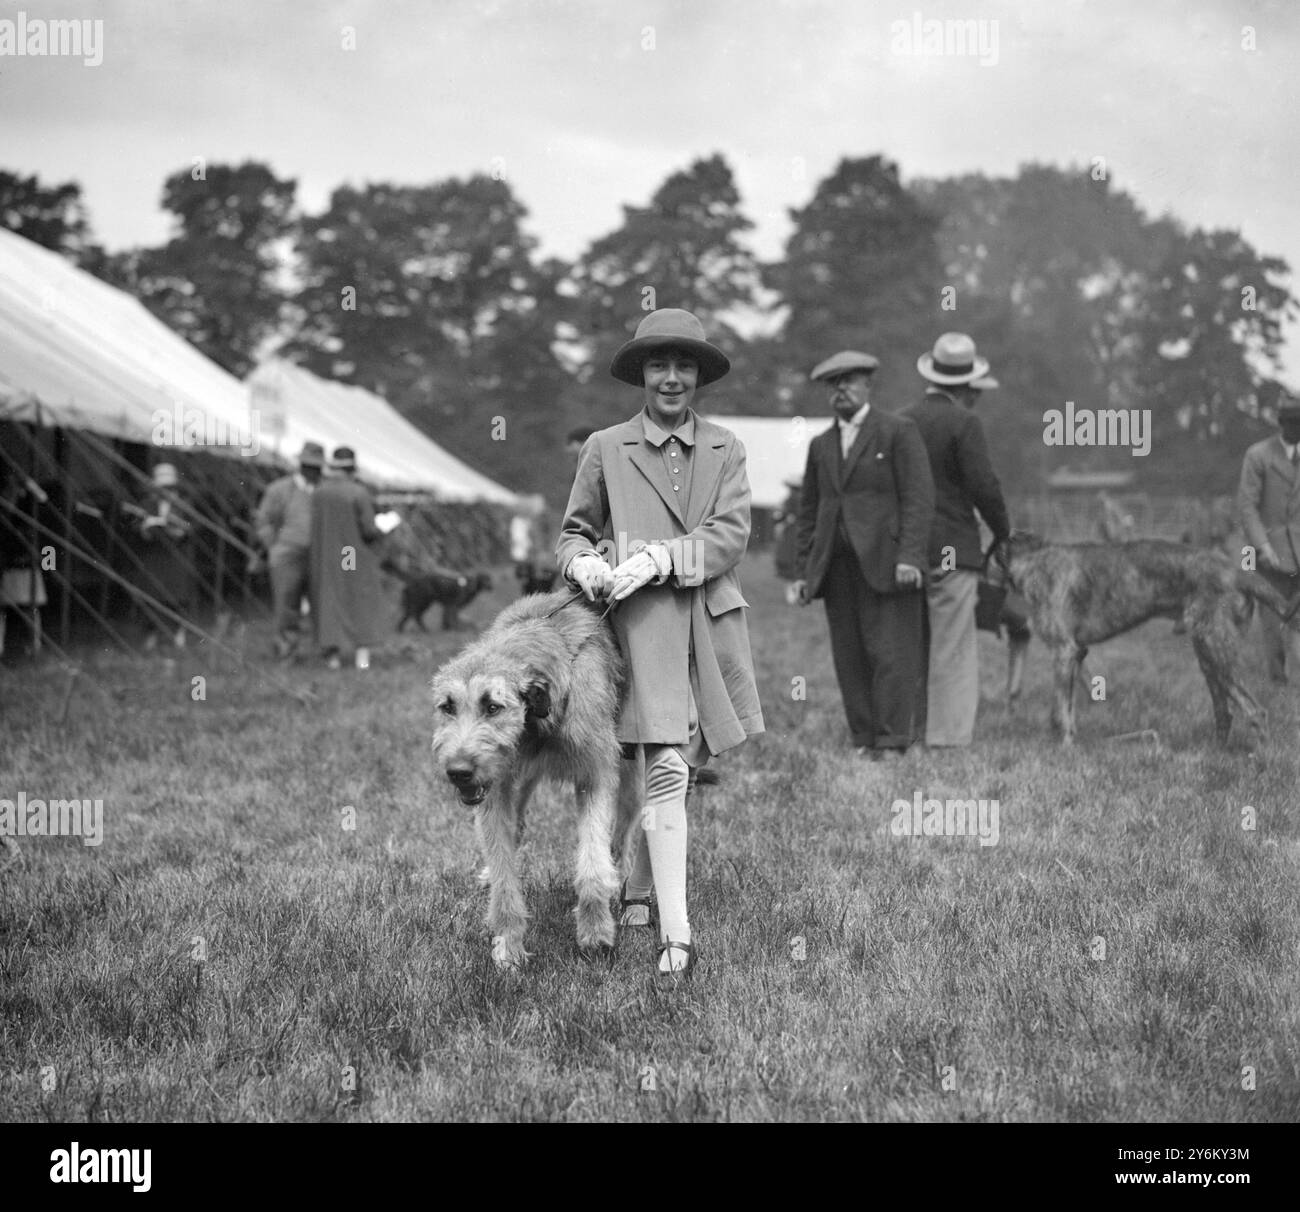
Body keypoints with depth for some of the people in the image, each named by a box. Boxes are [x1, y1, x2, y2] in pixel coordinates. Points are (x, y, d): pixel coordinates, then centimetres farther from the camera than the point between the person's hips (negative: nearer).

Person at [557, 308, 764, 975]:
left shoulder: (725, 449, 9)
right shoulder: (605, 449, 6)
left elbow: (732, 533, -2)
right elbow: (573, 531, 14)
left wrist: (659, 557, -16)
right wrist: (583, 563, -10)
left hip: (712, 620, 3)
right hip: (643, 622, -3)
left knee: (687, 763, 13)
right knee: (665, 770, -14)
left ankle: (636, 888, 35)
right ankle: (675, 933, -16)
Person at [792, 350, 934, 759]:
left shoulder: (898, 432, 3)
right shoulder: (820, 445, 18)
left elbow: (918, 497, -5)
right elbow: (809, 511, 19)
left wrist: (910, 556, -15)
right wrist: (804, 572, 12)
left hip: (884, 561, -5)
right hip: (837, 566, 5)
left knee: (890, 654, -8)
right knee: (849, 659, 2)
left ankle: (892, 742, -6)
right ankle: (864, 740, 7)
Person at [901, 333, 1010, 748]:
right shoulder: (964, 422, -9)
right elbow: (983, 485, -13)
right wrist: (1003, 530, 4)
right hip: (952, 548, -6)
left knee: (916, 647, 11)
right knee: (954, 649, -4)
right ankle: (949, 738, -6)